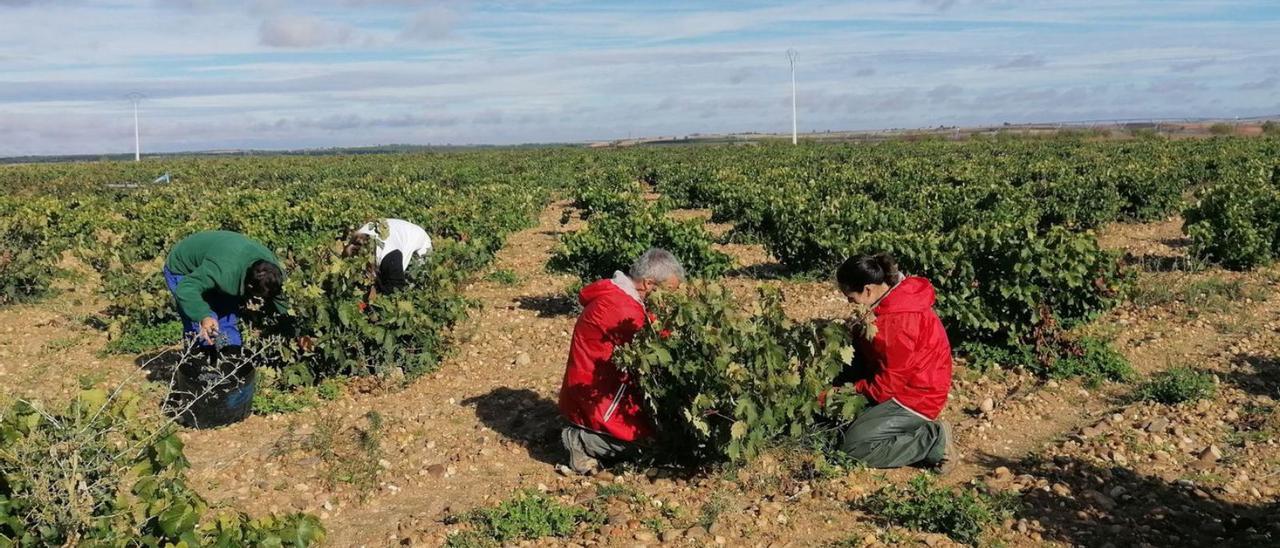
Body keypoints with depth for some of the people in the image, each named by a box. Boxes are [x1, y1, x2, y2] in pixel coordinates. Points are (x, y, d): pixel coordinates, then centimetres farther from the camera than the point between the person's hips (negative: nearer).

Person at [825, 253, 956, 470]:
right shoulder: (897, 294, 0)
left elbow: (889, 383, -21)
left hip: (915, 398, -10)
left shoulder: (898, 321, -29)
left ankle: (933, 441, -7)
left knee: (853, 446, -18)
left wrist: (855, 389, -10)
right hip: (901, 384, 10)